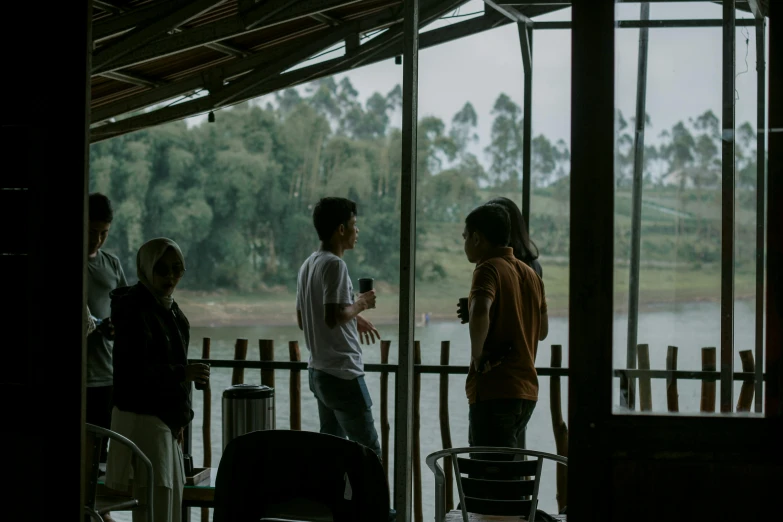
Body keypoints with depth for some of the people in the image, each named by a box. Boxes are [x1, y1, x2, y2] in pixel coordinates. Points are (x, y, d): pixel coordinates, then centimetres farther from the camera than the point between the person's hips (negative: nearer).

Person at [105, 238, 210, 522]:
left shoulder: (168, 307, 13)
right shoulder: (133, 308, -15)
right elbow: (133, 370, -23)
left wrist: (179, 417, 16)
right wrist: (183, 373, -31)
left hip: (165, 418, 9)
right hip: (142, 417, -9)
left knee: (172, 496, 11)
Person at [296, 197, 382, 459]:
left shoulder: (308, 265, 12)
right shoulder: (335, 264, -16)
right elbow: (333, 318, -26)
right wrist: (360, 304, -9)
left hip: (318, 372, 10)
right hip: (342, 373, -10)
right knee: (369, 451, -5)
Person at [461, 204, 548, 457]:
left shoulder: (488, 268, -10)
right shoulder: (530, 274, 15)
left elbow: (480, 312, -31)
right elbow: (542, 330, 24)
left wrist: (477, 355, -18)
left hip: (494, 391, -9)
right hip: (526, 390, 9)